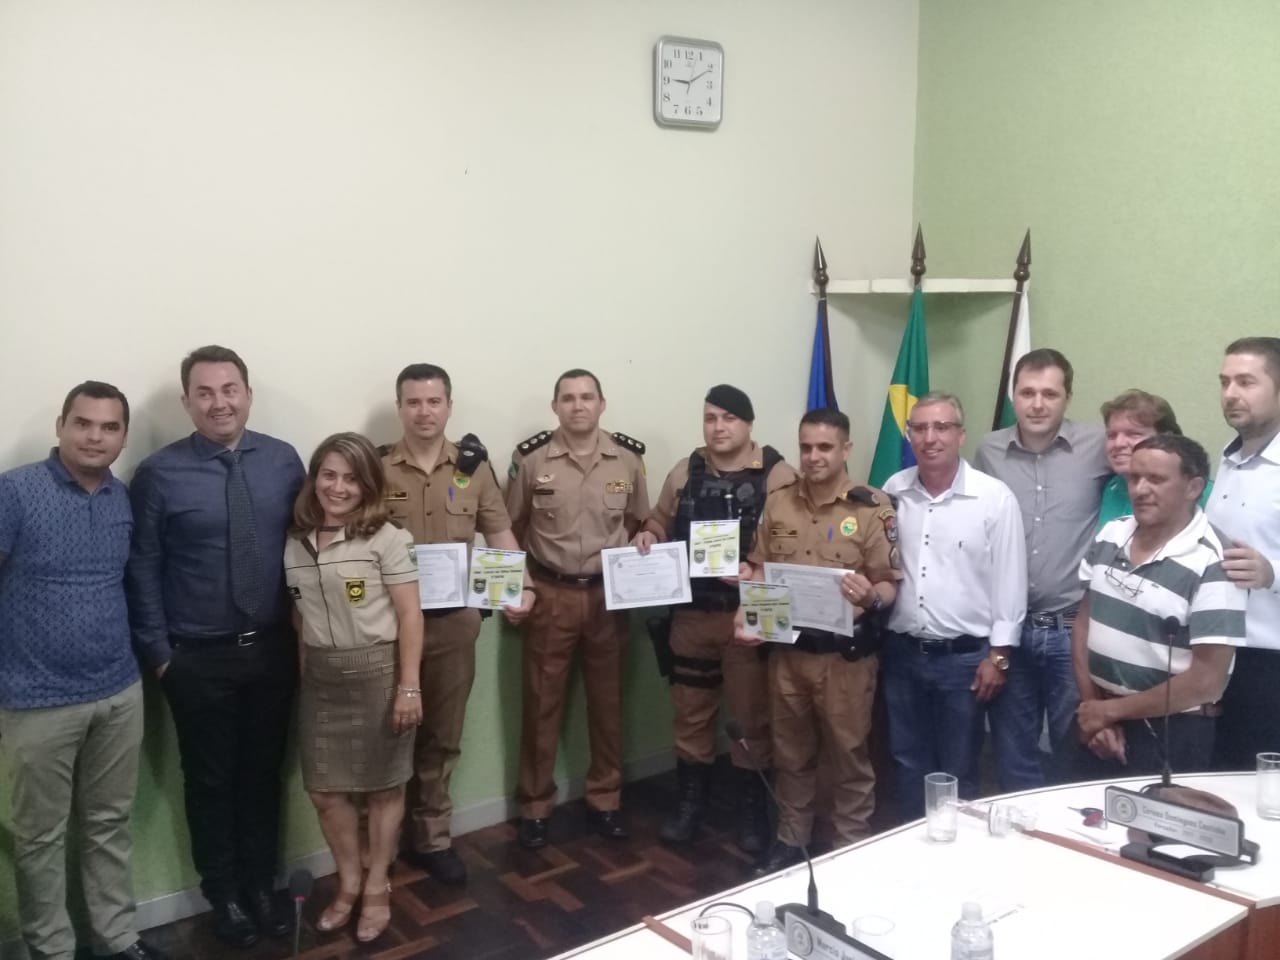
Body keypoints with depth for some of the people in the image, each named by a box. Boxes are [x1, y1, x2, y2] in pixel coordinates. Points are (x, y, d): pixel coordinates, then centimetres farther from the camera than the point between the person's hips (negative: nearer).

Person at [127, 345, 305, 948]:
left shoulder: (283, 460, -3)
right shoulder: (159, 474, -11)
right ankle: (224, 896, 34)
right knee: (210, 780, 13)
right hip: (199, 658, -2)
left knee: (265, 774, 16)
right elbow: (143, 570, -6)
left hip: (273, 649, 2)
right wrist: (158, 652, -5)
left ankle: (262, 887, 36)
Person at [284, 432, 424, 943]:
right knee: (324, 790, 10)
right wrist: (303, 673, 7)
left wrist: (409, 687, -13)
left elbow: (409, 617, -10)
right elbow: (299, 615, 11)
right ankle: (349, 883, 31)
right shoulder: (296, 542, 5)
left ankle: (377, 887, 28)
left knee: (382, 787, 9)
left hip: (377, 672, -4)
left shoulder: (386, 539, -10)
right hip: (320, 677, 5)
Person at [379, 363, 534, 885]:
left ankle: (431, 837, 27)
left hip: (455, 619, 2)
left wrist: (522, 587, -7)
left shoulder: (474, 465, 3)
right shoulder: (376, 467, -4)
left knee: (442, 735, 12)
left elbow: (500, 533, 6)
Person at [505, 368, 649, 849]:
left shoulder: (628, 457, -1)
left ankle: (604, 800, 27)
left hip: (608, 594, 2)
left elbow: (640, 524, 11)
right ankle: (535, 806, 20)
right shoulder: (530, 457, -6)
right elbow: (512, 528, 3)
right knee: (542, 702, 6)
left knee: (606, 699, 12)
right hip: (549, 594, -2)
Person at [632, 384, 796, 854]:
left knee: (752, 715, 9)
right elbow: (660, 521, 17)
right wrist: (648, 535, -5)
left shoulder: (777, 475, -9)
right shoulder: (684, 472, 6)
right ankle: (690, 801, 31)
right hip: (692, 614, 4)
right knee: (690, 711, 14)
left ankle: (752, 808, 25)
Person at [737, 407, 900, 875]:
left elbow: (891, 584, -8)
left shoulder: (873, 508, -9)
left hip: (845, 653, -4)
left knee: (848, 753, 9)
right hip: (786, 648, 4)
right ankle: (790, 839, 33)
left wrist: (870, 596, -29)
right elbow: (758, 570, 10)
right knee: (790, 751, 17)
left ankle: (852, 848, 26)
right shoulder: (778, 502, 4)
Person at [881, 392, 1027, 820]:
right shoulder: (893, 492, 2)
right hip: (902, 652, 4)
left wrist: (999, 655, -7)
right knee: (908, 764, 16)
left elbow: (1010, 583, -7)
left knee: (957, 771, 10)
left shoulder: (995, 498, -9)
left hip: (965, 656, -3)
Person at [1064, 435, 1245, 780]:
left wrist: (1111, 709, -10)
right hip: (1095, 721, 5)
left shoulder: (1211, 565, -17)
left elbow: (1207, 681, -18)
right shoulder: (1110, 535, 2)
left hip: (1168, 736, -5)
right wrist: (1092, 707, -2)